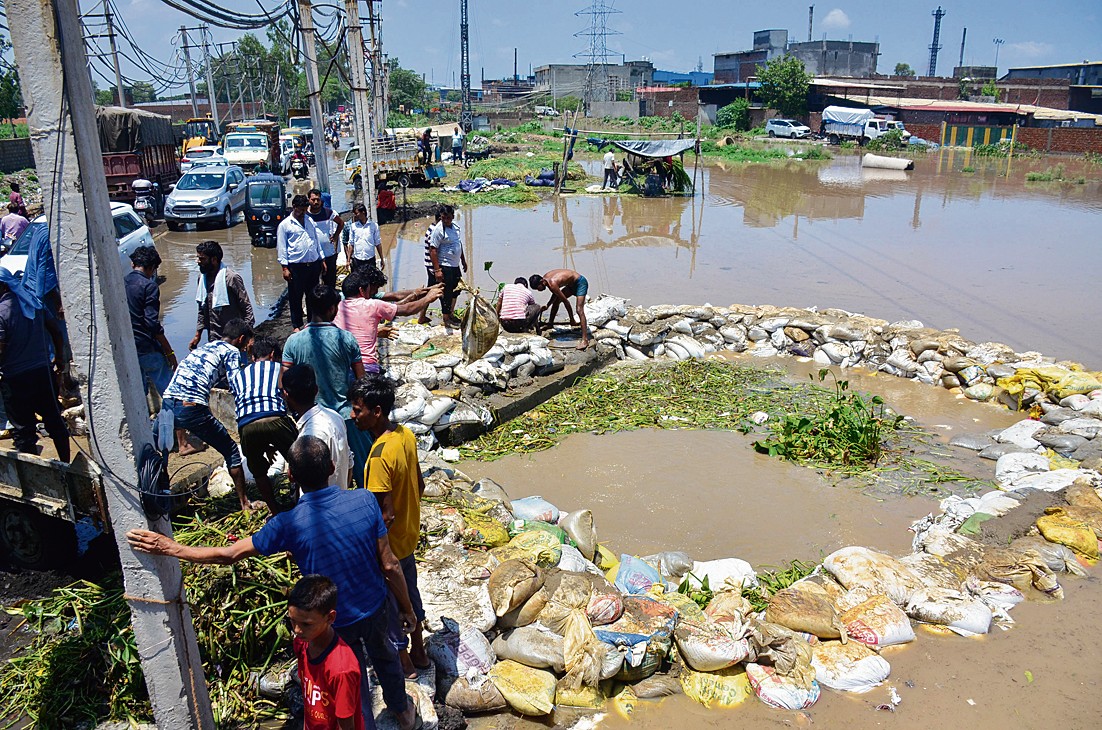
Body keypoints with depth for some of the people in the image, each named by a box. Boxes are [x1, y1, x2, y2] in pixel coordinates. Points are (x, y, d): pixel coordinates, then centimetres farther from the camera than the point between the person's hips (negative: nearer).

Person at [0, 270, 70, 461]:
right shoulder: (33, 301, 3)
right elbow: (56, 331, 9)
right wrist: (59, 358, 19)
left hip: (15, 379, -6)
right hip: (43, 372, 6)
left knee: (23, 430, 4)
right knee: (54, 420, 16)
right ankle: (66, 463, 25)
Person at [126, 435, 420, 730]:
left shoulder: (289, 524, -27)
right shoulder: (365, 500, -22)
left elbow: (228, 555, -15)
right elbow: (390, 566, -15)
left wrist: (170, 548, -5)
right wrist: (407, 609, 0)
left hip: (337, 623, -3)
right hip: (375, 607, 3)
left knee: (355, 684, 22)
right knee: (383, 653, 33)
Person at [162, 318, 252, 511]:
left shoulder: (202, 347, 31)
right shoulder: (231, 351, 9)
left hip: (167, 403, 6)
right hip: (192, 407, -6)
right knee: (231, 451, 8)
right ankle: (245, 504, 11)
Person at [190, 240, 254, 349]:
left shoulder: (232, 278, -14)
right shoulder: (202, 278, 8)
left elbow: (247, 308, -13)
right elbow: (202, 311, 18)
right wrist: (197, 335, 16)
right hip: (213, 340, 7)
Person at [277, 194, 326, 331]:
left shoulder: (310, 221, 14)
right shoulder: (285, 225, -2)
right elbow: (281, 247, -3)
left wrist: (321, 259, 17)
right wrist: (285, 267, -9)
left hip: (313, 264, 5)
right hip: (296, 266, -5)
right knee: (295, 297, 3)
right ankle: (297, 325, 14)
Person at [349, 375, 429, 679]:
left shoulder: (379, 456, -33)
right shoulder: (406, 435, -8)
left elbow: (386, 515, -29)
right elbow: (420, 484, 5)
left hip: (389, 544, -8)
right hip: (410, 535, 8)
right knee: (409, 591, 26)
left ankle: (403, 661, 36)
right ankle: (419, 652, 45)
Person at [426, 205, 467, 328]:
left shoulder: (455, 227, 7)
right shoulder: (438, 230, -17)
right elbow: (432, 250, -20)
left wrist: (463, 260, 24)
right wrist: (437, 270, -24)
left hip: (455, 266, 9)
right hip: (444, 267, -9)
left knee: (455, 290, 17)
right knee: (446, 293, -1)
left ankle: (451, 314, 32)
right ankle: (446, 319, 10)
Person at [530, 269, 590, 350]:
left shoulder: (552, 284, -30)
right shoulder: (545, 278, -4)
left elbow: (566, 302, -25)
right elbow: (555, 294, 14)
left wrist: (572, 320, -18)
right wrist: (547, 305, 5)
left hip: (580, 282, -10)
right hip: (572, 284, 10)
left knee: (579, 310, -22)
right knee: (556, 300, 15)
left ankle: (585, 339, -30)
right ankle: (550, 323, 36)